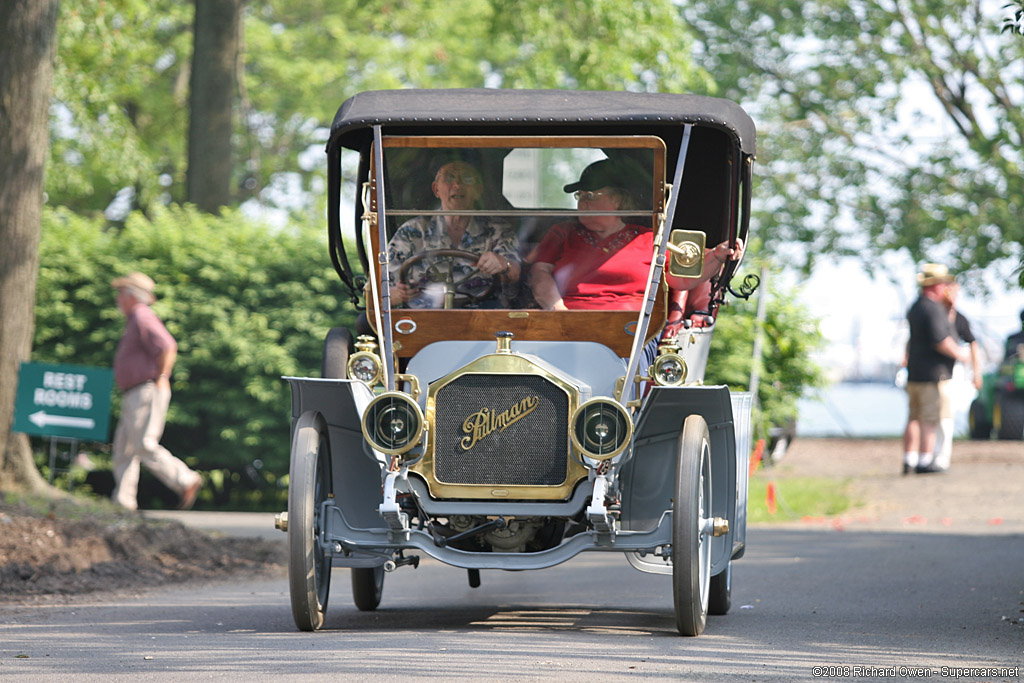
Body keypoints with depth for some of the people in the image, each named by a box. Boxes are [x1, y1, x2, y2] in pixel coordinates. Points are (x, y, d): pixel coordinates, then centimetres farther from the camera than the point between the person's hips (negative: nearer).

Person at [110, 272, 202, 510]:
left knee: (144, 446, -14)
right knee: (124, 448, 5)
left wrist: (161, 378, -19)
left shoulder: (143, 318, -12)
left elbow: (168, 347, -24)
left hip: (147, 392, -11)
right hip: (133, 396, 11)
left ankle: (186, 480, -8)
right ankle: (123, 502, 3)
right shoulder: (134, 320, 20)